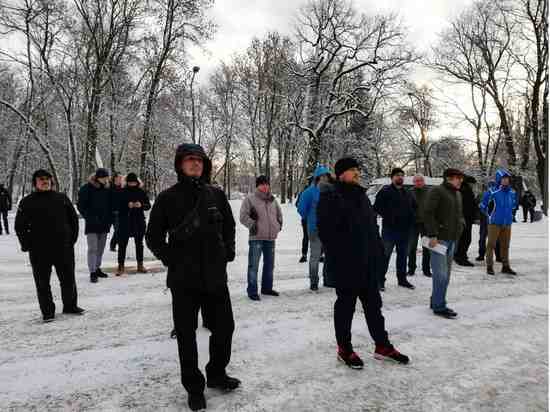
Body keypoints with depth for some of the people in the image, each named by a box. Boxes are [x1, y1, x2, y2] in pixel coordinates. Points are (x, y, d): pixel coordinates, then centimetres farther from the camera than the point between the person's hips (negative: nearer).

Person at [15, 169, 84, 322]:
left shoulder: (62, 198, 8)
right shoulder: (27, 202, 3)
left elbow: (73, 218, 12)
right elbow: (20, 225, 5)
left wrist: (73, 238, 7)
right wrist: (26, 245, -2)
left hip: (64, 247, 2)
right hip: (39, 251, -1)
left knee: (68, 278, 11)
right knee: (42, 282, 5)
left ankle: (70, 305, 27)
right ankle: (47, 311, 17)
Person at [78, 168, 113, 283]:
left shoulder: (107, 189, 6)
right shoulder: (87, 188, -7)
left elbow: (111, 205, 14)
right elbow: (81, 205, -6)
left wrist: (110, 219, 5)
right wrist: (89, 217, -13)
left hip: (104, 224, 5)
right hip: (92, 225, -5)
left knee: (100, 248, 13)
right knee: (92, 248, -7)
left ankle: (97, 268, 25)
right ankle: (92, 272, -4)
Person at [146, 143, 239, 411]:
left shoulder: (216, 195, 4)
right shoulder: (168, 198, -3)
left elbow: (229, 225, 17)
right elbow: (153, 236, 2)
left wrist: (228, 251, 6)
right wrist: (171, 259, -8)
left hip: (215, 275, 3)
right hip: (183, 278, -3)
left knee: (224, 327, 12)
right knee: (186, 333, 8)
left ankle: (216, 374, 36)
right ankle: (194, 387, 27)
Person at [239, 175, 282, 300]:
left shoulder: (273, 200, 13)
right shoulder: (250, 199, -5)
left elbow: (279, 214, 26)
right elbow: (243, 216, -8)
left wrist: (279, 224, 13)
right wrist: (252, 224, -14)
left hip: (271, 238, 6)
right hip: (256, 238, -6)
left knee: (269, 264, 15)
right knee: (253, 265, -6)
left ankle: (267, 288, 30)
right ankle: (252, 291, 5)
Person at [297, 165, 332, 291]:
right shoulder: (310, 191, -9)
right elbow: (302, 208, -3)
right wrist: (309, 219, 7)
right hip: (315, 229, -4)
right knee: (315, 256, 4)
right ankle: (314, 282, 16)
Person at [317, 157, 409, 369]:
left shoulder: (360, 195, 16)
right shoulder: (330, 195, -11)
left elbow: (372, 226, 19)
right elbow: (325, 229, -18)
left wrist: (378, 252, 12)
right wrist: (338, 255, -21)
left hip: (368, 263, 8)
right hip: (345, 264, -8)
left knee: (373, 304, 16)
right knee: (346, 305, 5)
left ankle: (382, 345, 30)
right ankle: (344, 349, 21)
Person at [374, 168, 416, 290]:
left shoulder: (408, 193, 15)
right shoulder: (385, 191, -4)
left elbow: (414, 207, 25)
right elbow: (377, 207, -11)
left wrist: (411, 218, 8)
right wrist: (387, 217, -17)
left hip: (405, 229, 6)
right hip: (389, 229, -6)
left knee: (403, 255, 14)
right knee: (385, 255, -2)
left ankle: (402, 279, 26)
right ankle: (380, 280, 5)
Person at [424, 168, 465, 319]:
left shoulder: (458, 194, 18)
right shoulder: (437, 191, -9)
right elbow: (428, 213, -16)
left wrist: (461, 225, 12)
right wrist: (432, 235, -20)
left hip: (452, 239, 9)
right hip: (439, 238, -9)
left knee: (446, 273, 13)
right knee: (440, 274, -7)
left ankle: (436, 301, 24)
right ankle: (439, 306, 2)